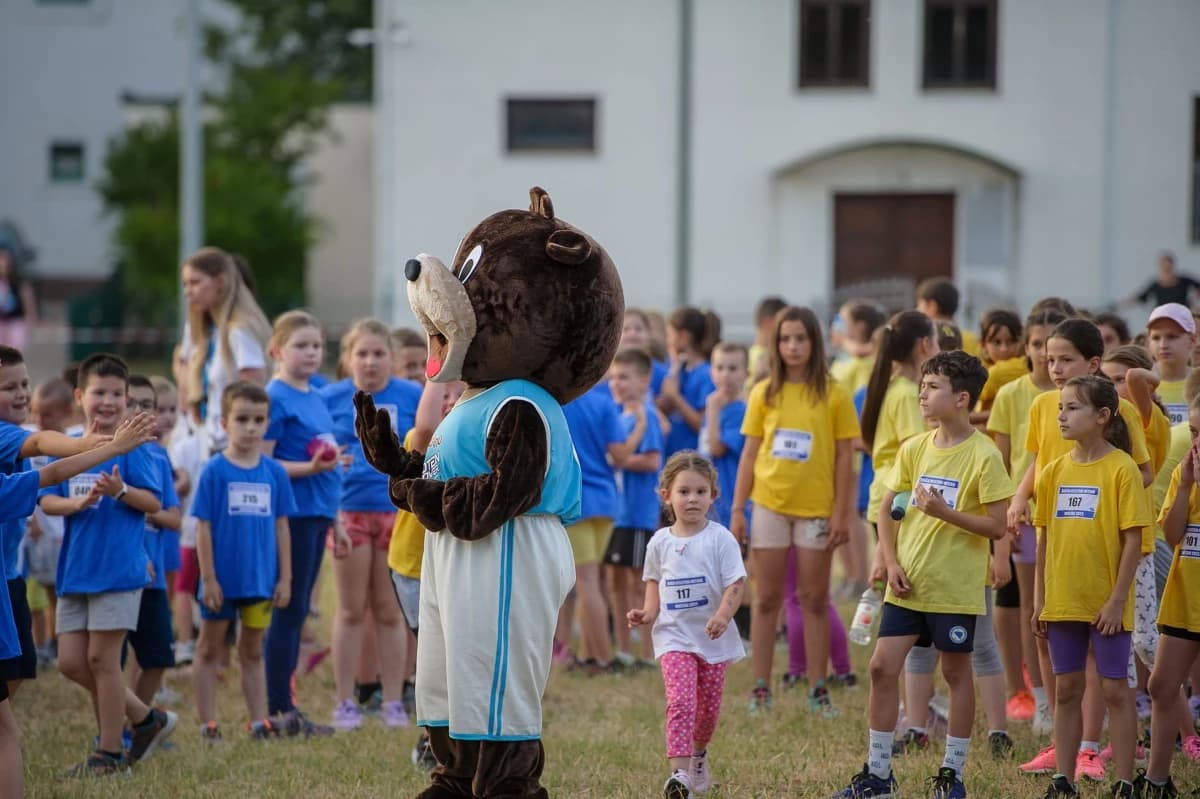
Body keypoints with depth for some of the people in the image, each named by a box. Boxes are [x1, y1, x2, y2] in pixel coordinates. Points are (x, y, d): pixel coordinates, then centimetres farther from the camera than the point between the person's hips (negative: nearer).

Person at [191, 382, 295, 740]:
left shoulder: (274, 472, 1)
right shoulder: (215, 471, -8)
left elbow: (281, 527, 6)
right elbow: (204, 528, -8)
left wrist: (285, 578, 4)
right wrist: (209, 579, -11)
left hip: (261, 579, 3)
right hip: (222, 580, -3)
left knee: (252, 653, 12)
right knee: (210, 650, 8)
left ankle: (258, 720, 15)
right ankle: (208, 723, 12)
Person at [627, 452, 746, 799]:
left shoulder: (720, 539, -7)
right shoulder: (660, 542, 3)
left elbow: (736, 583, -11)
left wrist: (723, 615, -28)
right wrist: (648, 613, -1)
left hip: (713, 639, 0)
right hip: (674, 637, 0)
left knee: (708, 708, 12)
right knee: (681, 702, -17)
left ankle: (698, 754, 42)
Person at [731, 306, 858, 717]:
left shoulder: (833, 394, -2)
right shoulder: (764, 394, 4)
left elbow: (844, 457, -1)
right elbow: (749, 454, 7)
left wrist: (842, 513, -6)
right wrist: (737, 509, 2)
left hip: (816, 508, -2)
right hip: (769, 505, 2)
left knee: (815, 601, 4)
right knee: (766, 600, 5)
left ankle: (818, 690, 9)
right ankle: (761, 689, 9)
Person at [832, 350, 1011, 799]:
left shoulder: (984, 456, -10)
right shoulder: (914, 449, 6)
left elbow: (997, 526, -12)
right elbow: (887, 509, 12)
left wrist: (946, 512, -22)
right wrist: (891, 562, 0)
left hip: (955, 587, -5)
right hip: (907, 584, 5)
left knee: (956, 672, 5)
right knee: (883, 666, 0)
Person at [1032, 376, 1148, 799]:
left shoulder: (1121, 469, -10)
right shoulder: (1055, 471, 5)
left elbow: (1133, 538, -10)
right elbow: (1045, 536, 11)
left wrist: (1117, 599, -14)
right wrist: (1040, 598, 8)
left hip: (1106, 602, -5)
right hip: (1063, 601, 5)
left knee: (1114, 688, 1)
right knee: (1066, 689, 11)